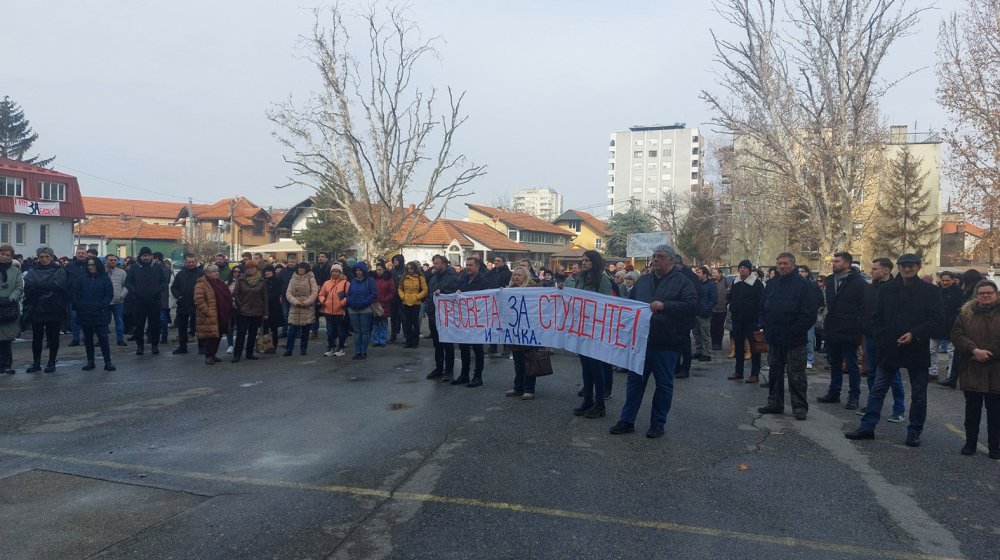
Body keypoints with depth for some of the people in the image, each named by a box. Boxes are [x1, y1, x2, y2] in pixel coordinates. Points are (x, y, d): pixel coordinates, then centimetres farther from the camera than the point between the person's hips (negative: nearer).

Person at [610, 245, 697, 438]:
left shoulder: (682, 282, -3)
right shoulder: (643, 281, 14)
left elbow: (691, 306, -15)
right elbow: (629, 302, 24)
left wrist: (665, 305, -23)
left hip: (666, 344, -5)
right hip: (641, 340, 5)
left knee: (664, 384, 7)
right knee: (634, 381, 9)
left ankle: (658, 424, 19)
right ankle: (627, 421, 18)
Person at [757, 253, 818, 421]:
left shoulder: (803, 285, -9)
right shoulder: (771, 284, 9)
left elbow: (808, 314, -13)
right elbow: (762, 308, 16)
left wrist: (794, 331, -16)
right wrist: (765, 326, 2)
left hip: (794, 340, -6)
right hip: (774, 338, 6)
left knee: (796, 375, 0)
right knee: (775, 372, 14)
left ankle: (800, 407, 9)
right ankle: (775, 403, 24)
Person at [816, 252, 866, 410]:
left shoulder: (858, 283, -11)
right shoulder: (830, 280, 10)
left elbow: (864, 307, -13)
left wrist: (858, 328, -18)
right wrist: (827, 322, 10)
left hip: (849, 332, -7)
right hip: (832, 331, 7)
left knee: (852, 365, 4)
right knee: (834, 364, 16)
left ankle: (854, 397, 13)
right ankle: (833, 393, 25)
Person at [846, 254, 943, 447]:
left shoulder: (930, 291, -2)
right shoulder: (887, 289, 6)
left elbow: (936, 320, -7)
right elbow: (877, 318, 8)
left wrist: (914, 334, -18)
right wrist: (883, 340, -3)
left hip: (917, 349, -2)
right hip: (889, 349, 2)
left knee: (918, 394, 7)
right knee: (877, 389, 5)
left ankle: (914, 433, 20)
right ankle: (867, 427, 10)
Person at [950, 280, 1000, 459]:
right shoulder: (966, 313, 5)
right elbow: (956, 335, -5)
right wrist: (975, 350, -18)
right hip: (972, 371, 1)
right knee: (972, 409, 10)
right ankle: (970, 443, 20)